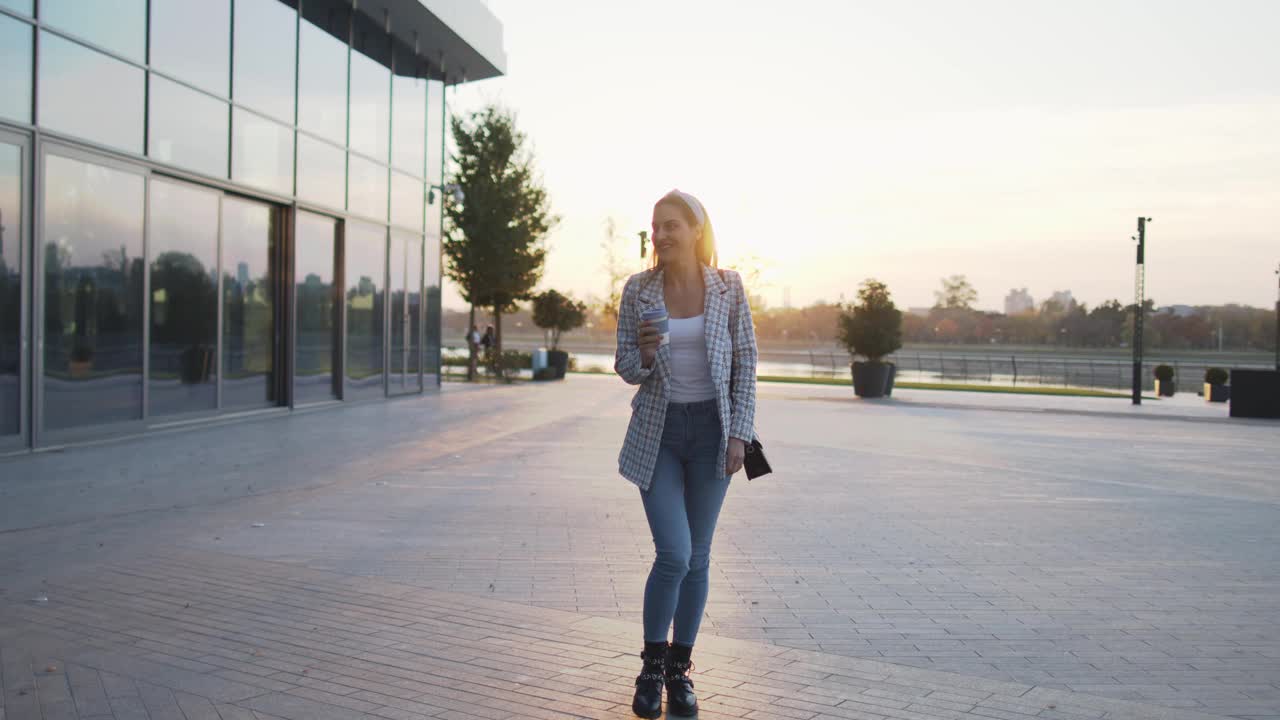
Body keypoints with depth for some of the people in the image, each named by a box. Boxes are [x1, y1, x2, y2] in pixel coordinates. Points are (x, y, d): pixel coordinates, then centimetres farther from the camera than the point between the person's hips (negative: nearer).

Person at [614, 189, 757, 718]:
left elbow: (745, 363, 1)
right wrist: (644, 355, -20)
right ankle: (651, 665, 13)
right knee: (673, 555, -10)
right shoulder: (638, 289, -3)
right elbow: (625, 368, 3)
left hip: (711, 431, 1)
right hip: (657, 432, -1)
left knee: (697, 557, 7)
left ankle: (680, 669, 24)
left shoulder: (728, 287, -3)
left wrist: (739, 433, -5)